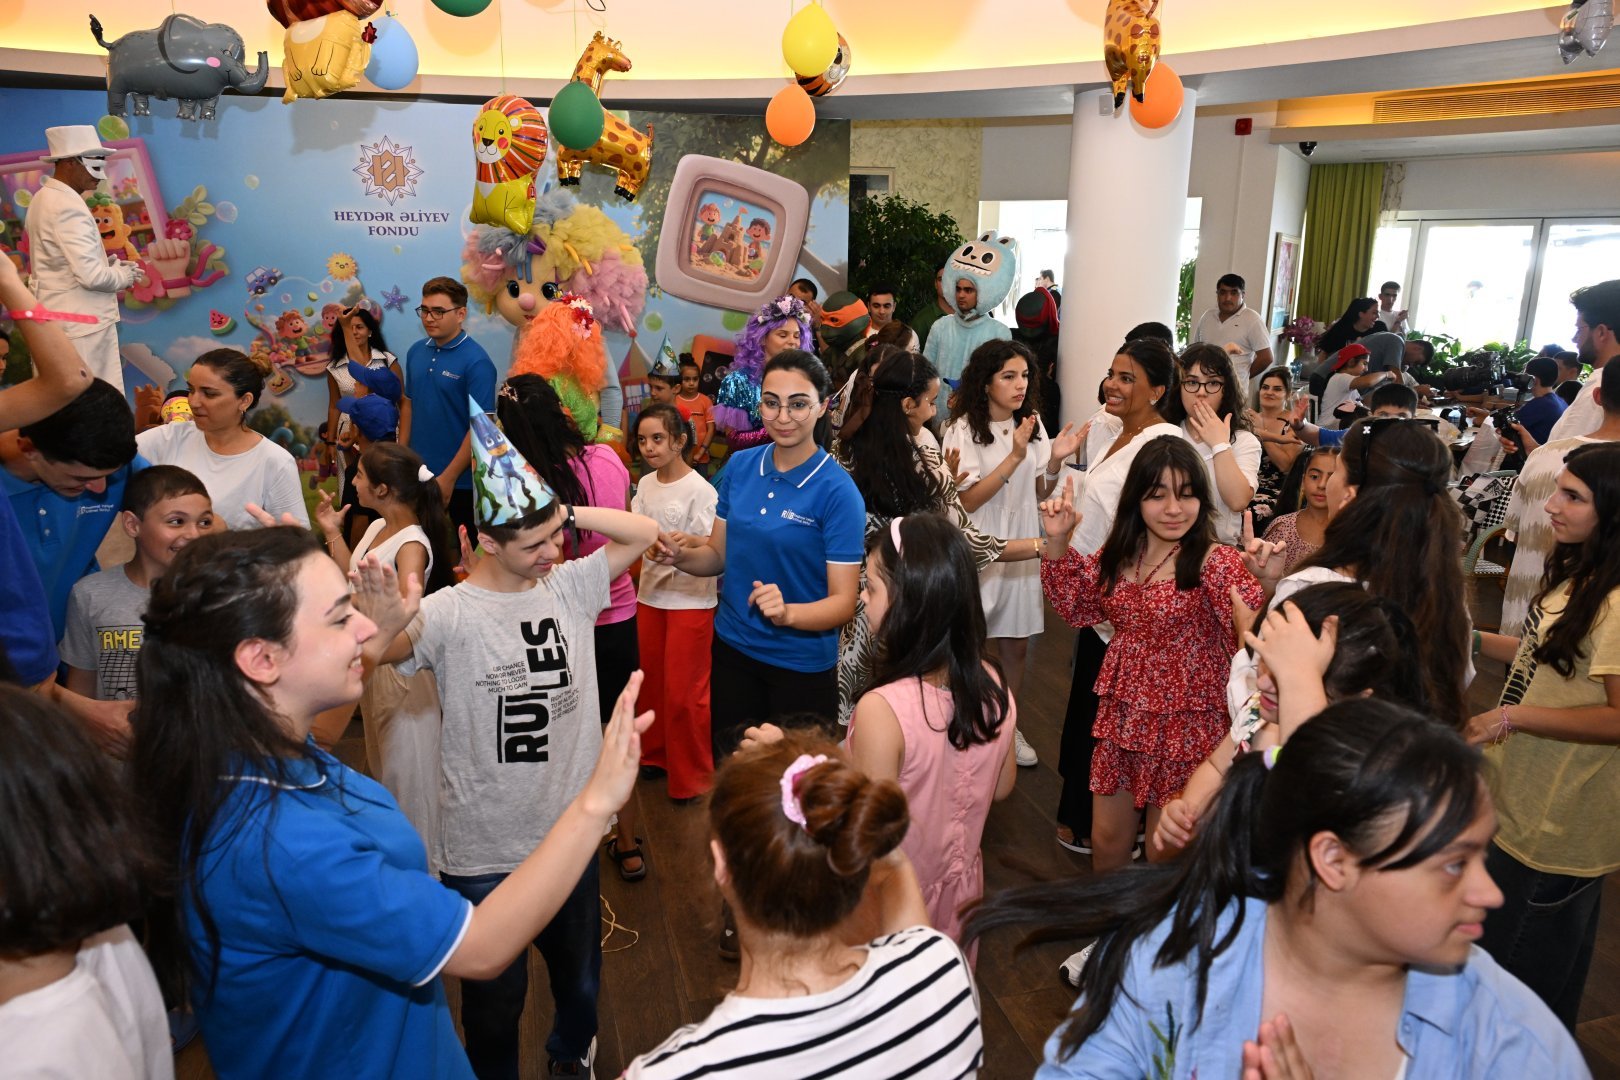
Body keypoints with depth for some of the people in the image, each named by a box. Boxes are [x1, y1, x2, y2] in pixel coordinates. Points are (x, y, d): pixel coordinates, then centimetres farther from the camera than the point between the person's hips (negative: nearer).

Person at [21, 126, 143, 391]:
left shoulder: (44, 199, 13)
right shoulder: (68, 206, -17)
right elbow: (92, 276, -23)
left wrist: (109, 265, 8)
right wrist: (124, 275, -5)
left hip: (57, 320, 10)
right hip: (82, 322, -10)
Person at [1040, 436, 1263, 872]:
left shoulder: (1215, 562, -17)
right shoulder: (1118, 554, 0)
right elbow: (1073, 606, 12)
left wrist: (1264, 586, -47)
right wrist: (1057, 542, 0)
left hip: (1185, 726, -5)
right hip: (1121, 719, 5)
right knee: (1106, 843, 19)